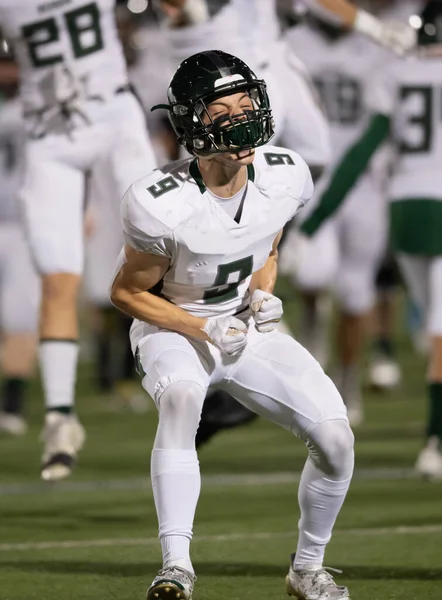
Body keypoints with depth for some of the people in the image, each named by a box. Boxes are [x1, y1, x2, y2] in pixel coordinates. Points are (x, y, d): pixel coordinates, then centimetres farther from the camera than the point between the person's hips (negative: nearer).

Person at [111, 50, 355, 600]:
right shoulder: (161, 205, -26)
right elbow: (126, 292, -12)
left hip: (246, 329, 5)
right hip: (172, 329, -5)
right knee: (181, 396, -39)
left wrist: (262, 296, -9)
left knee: (335, 436, -9)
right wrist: (205, 330, -21)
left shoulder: (286, 177, -11)